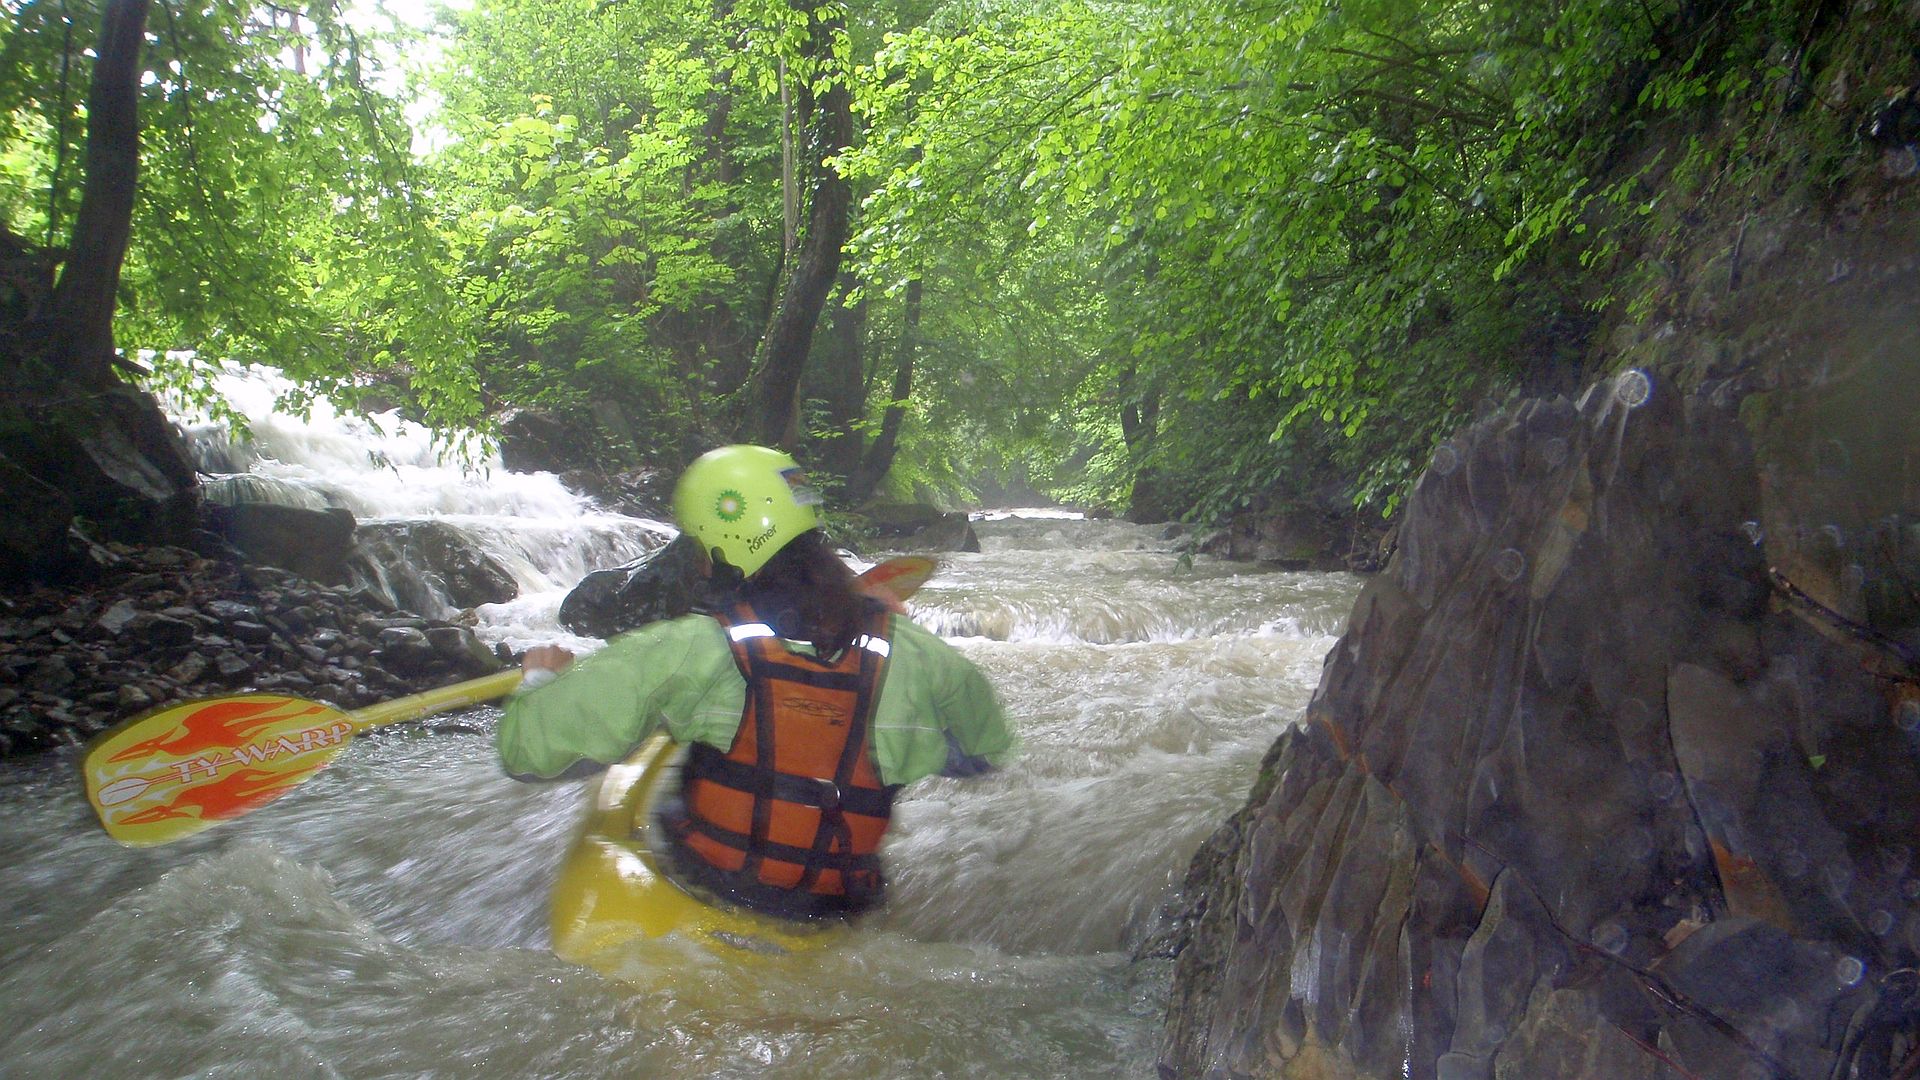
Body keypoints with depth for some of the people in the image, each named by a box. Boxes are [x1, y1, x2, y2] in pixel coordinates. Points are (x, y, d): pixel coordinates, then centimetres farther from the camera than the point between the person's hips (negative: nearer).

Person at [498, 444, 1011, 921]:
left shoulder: (688, 651, -18)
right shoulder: (909, 652, -8)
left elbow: (528, 750, -17)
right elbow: (991, 749, 8)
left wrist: (541, 674, 6)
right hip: (839, 918, 3)